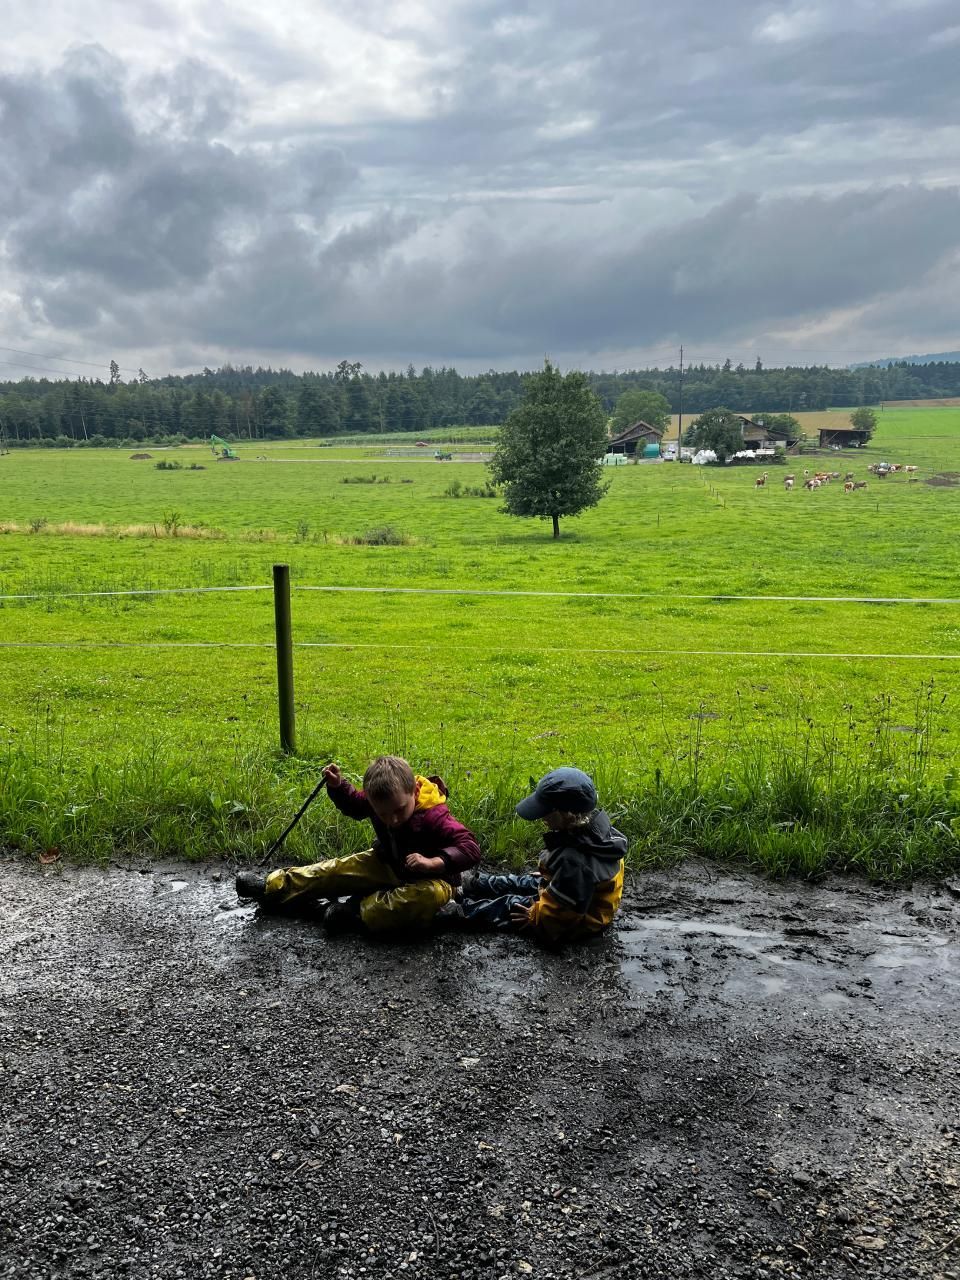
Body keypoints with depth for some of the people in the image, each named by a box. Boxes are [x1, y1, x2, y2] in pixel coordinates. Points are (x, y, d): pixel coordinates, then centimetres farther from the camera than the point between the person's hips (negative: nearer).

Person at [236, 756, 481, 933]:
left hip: (429, 877, -6)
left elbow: (470, 847, -37)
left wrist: (432, 862, -48)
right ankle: (272, 887, 13)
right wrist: (337, 786, -10)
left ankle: (360, 909, -31)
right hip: (387, 864, 6)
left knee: (431, 896, -40)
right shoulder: (378, 801, -14)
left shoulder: (435, 817, -34)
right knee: (338, 869, 2)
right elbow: (353, 805, 8)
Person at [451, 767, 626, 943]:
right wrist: (548, 879, 12)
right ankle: (476, 884, 43)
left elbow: (560, 912, -31)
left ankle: (462, 911, 26)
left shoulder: (574, 861, -41)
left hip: (573, 924, -8)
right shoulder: (593, 825, -14)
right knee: (517, 883, 21)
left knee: (509, 905, 5)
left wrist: (534, 915, -14)